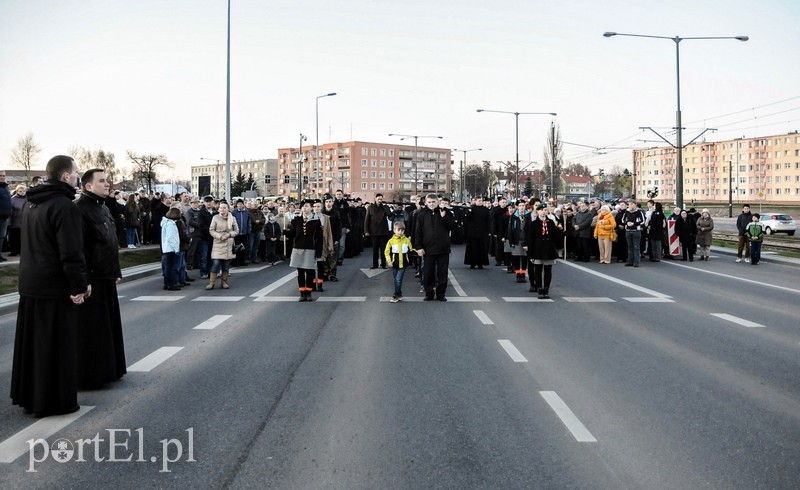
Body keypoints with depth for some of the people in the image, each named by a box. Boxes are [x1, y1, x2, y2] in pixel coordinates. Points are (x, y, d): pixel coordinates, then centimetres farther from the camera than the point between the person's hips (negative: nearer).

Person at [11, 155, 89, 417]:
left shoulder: (32, 204, 13)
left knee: (31, 342, 15)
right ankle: (55, 401, 6)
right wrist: (80, 284, -15)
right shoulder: (65, 206, -17)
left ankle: (27, 395, 25)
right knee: (56, 345, -1)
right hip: (55, 287, -9)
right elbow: (71, 252, -22)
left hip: (30, 285, 9)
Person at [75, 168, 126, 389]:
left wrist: (116, 271, 18)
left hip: (106, 278, 9)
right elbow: (78, 248, -21)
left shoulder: (104, 208, 15)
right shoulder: (80, 209, -15)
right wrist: (84, 279, -24)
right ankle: (88, 375, 7)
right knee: (90, 329, -2)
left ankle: (107, 370, 26)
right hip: (92, 280, -9)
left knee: (107, 325, 15)